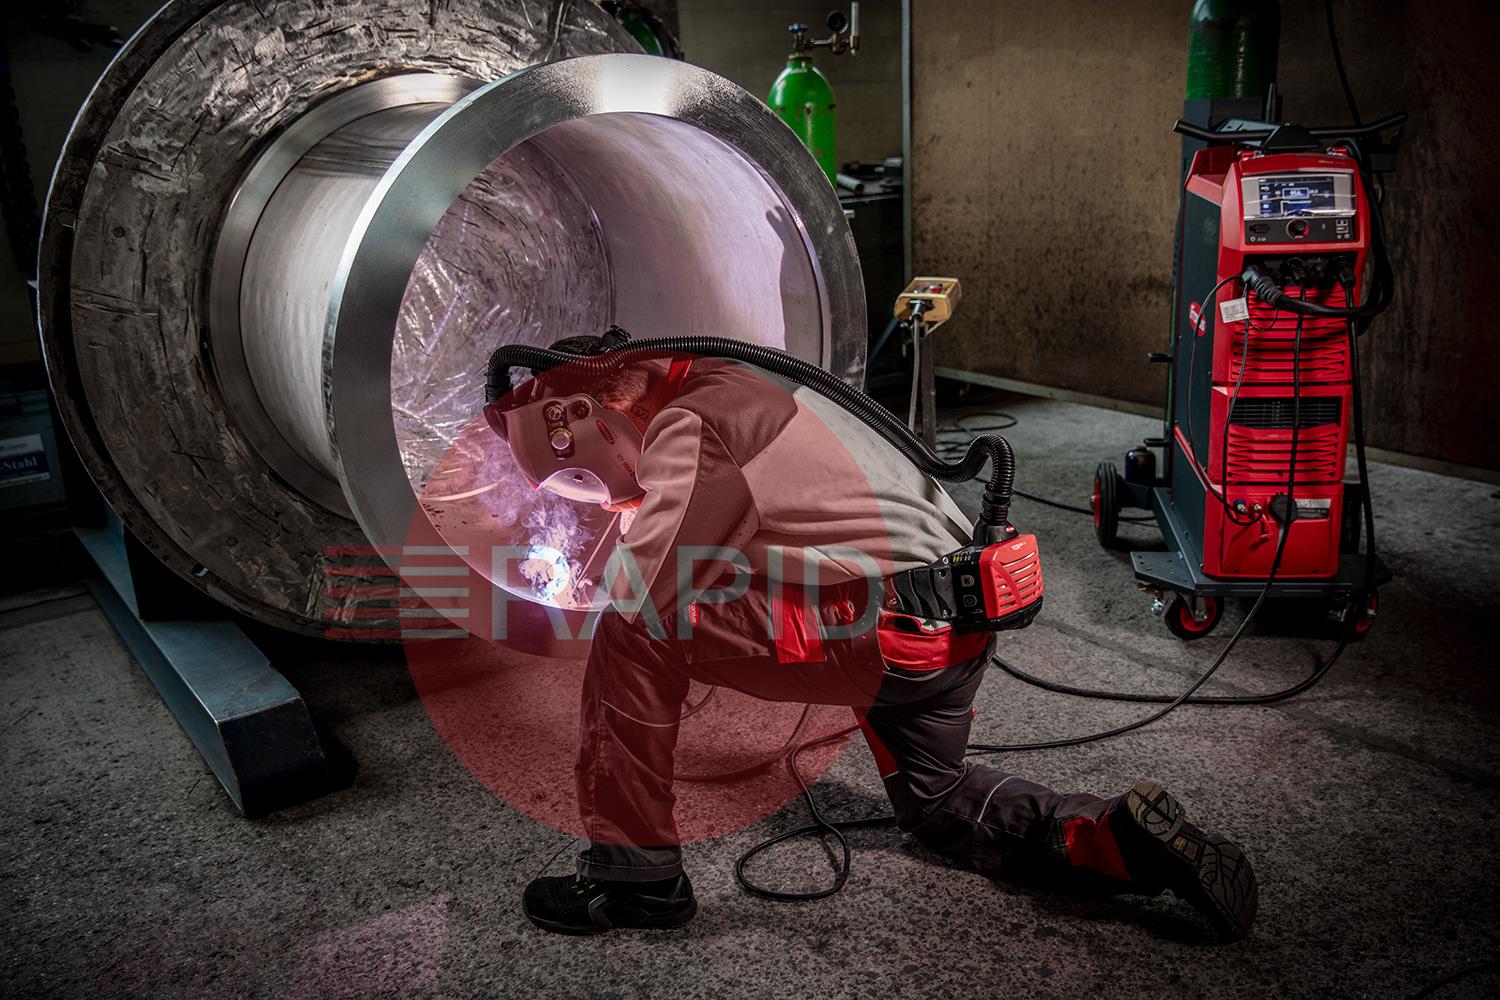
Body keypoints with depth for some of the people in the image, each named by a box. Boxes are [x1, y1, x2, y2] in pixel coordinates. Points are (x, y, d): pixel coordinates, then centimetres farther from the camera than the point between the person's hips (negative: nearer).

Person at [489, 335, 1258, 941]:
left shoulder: (684, 426, -13)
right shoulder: (729, 387, 17)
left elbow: (645, 594, -17)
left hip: (887, 632, -11)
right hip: (961, 625, 11)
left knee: (632, 638, -8)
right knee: (935, 805, 31)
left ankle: (634, 874, 3)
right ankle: (1132, 839, 19)